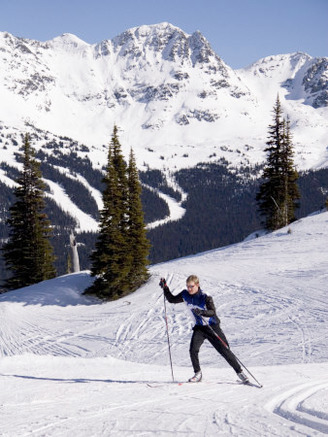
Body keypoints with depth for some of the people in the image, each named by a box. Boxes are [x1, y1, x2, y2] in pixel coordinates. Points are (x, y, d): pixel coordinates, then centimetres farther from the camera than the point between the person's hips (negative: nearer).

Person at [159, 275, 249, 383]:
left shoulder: (205, 297, -19)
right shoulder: (185, 295, -3)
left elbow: (213, 312, -29)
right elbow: (172, 299, 10)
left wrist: (202, 312, -47)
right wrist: (165, 288, -1)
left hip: (212, 326, -4)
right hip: (199, 327, 4)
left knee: (224, 350, -5)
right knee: (193, 350, -18)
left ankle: (239, 372, 8)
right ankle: (198, 374, 0)